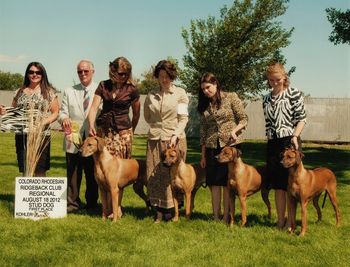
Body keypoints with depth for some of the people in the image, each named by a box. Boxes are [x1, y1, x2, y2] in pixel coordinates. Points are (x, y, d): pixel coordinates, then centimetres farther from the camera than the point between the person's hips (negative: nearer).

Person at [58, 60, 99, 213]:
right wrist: (64, 119, -16)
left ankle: (92, 204, 18)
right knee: (73, 173, 4)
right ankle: (72, 203, 13)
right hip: (73, 139, 2)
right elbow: (62, 112, 7)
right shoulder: (69, 92, 12)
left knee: (92, 174, 6)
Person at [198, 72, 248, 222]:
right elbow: (203, 131, 13)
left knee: (228, 182, -3)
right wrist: (203, 155, 11)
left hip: (231, 145, -4)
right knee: (214, 183, 1)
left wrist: (234, 130, -23)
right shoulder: (204, 106, 12)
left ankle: (226, 218, 0)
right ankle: (216, 218, 5)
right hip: (212, 147, 4)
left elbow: (244, 119, -3)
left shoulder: (231, 98, -2)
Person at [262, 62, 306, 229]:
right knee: (277, 184, 6)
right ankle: (280, 221, 13)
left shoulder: (294, 94, -2)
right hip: (272, 143, 5)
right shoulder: (267, 99, 13)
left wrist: (295, 136, -17)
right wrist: (269, 138, 10)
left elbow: (302, 118, -5)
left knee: (290, 183, -3)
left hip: (290, 141, -5)